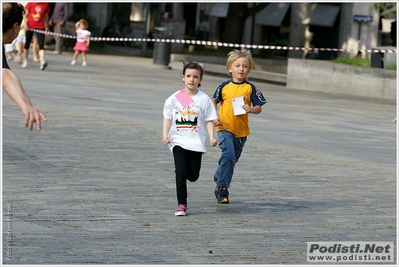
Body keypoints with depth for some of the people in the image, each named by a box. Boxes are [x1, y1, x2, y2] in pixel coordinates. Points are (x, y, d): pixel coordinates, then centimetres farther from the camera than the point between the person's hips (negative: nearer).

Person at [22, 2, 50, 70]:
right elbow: (26, 14, -2)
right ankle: (25, 60, 30)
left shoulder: (45, 5, 1)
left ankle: (42, 62, -24)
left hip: (40, 27, 0)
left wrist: (46, 27, 14)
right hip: (30, 26, 0)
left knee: (41, 45, -13)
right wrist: (25, 23, -14)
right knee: (27, 44, 11)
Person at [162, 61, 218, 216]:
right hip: (178, 141, -1)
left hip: (196, 143, 1)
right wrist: (165, 135, -4)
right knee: (181, 173, -9)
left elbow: (209, 120, 2)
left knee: (193, 176, 3)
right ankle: (181, 205, 0)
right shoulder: (175, 98, 1)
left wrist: (212, 137, -11)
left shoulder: (204, 99, 0)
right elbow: (167, 118, 8)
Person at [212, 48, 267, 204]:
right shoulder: (224, 86, -3)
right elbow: (214, 102, 11)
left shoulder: (250, 88, -2)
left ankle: (219, 178, 43)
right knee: (229, 154, -23)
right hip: (225, 128, -3)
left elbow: (259, 108, 1)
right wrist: (214, 117, -3)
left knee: (232, 159, 16)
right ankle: (222, 188, -19)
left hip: (241, 131, 3)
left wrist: (251, 109, -20)